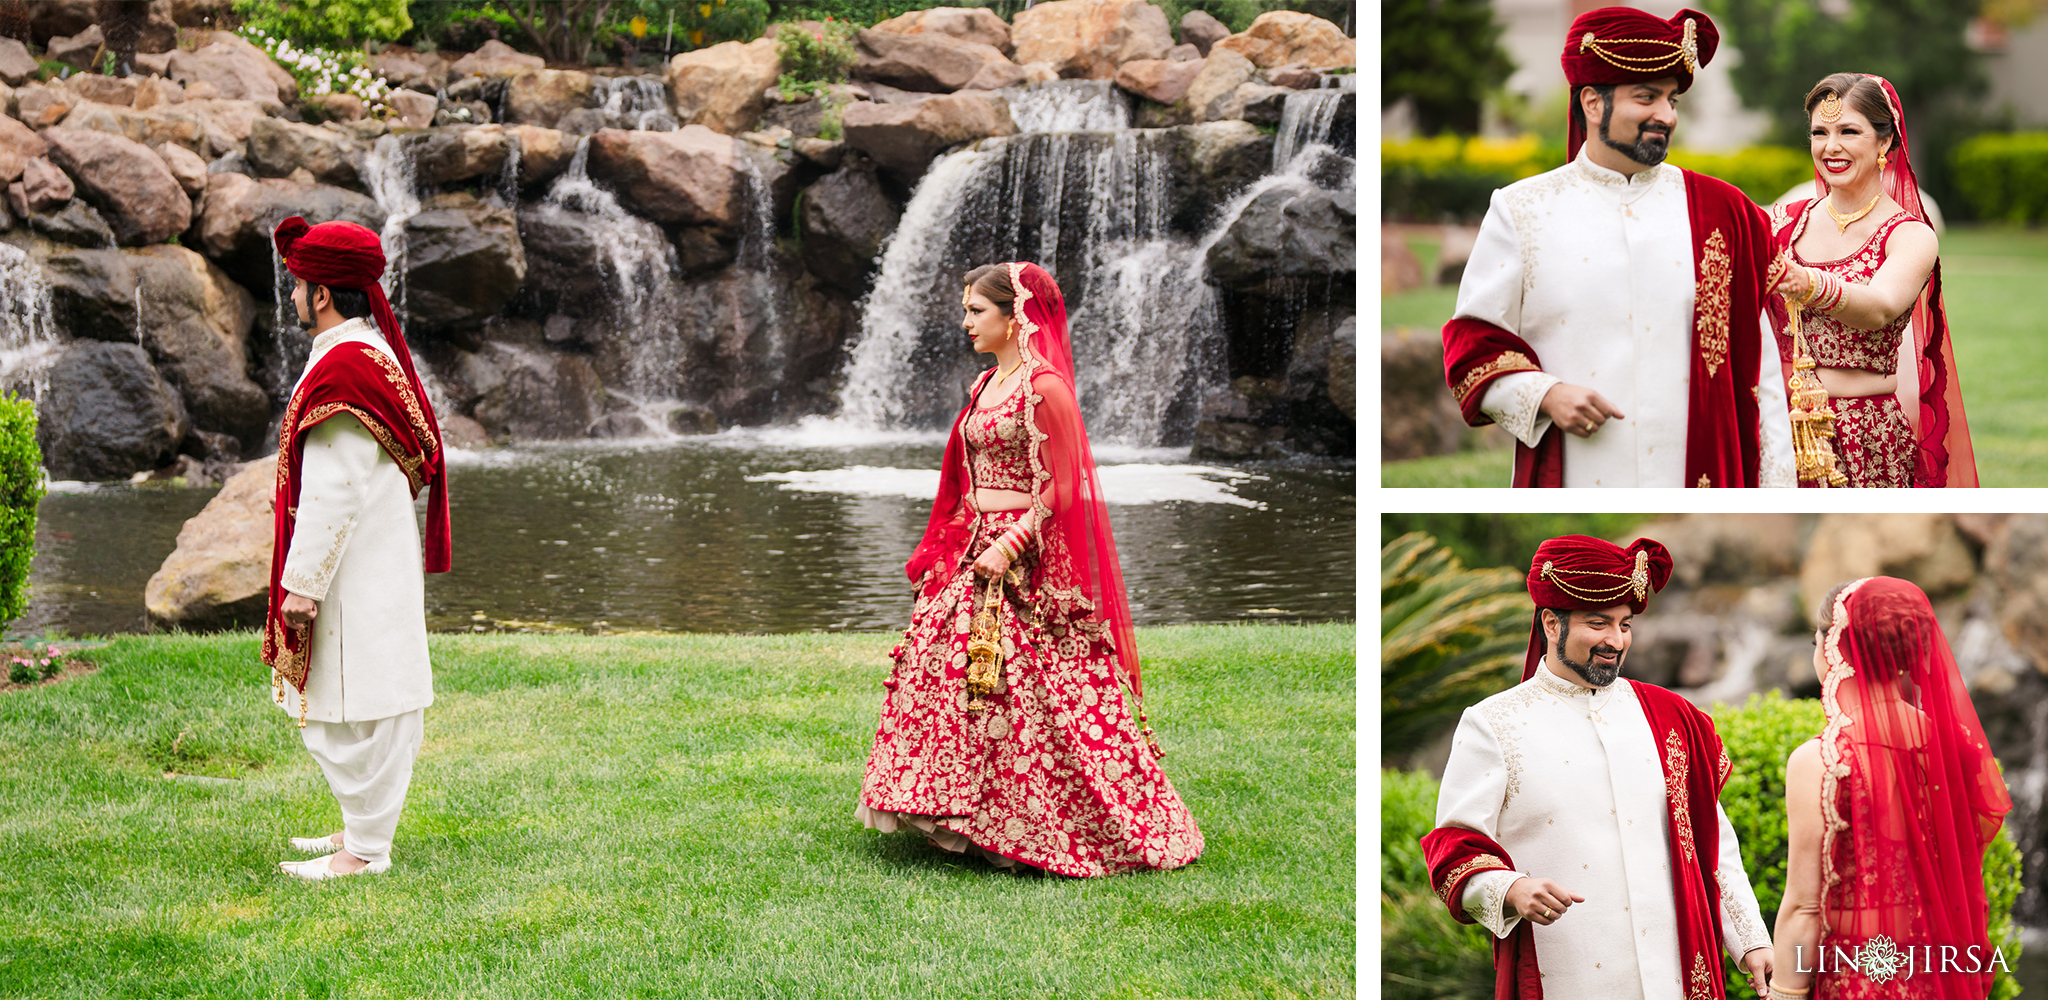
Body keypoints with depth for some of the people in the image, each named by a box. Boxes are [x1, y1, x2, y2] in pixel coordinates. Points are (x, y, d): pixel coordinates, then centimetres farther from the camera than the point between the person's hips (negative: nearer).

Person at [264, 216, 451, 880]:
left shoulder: (342, 371, -21)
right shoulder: (373, 352, 12)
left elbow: (334, 491, -23)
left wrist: (302, 581, -20)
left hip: (356, 572, -11)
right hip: (371, 565, 11)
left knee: (363, 709, -3)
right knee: (338, 705, 18)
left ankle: (366, 850, 3)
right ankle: (361, 829, 28)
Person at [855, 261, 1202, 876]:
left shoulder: (1043, 387, -12)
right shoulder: (986, 386, 14)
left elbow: (1059, 488, -15)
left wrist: (1009, 545, -20)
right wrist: (948, 547, 17)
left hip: (1027, 563, -9)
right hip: (972, 552, 9)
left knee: (1030, 698, -7)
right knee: (939, 676, 7)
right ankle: (973, 818, 16)